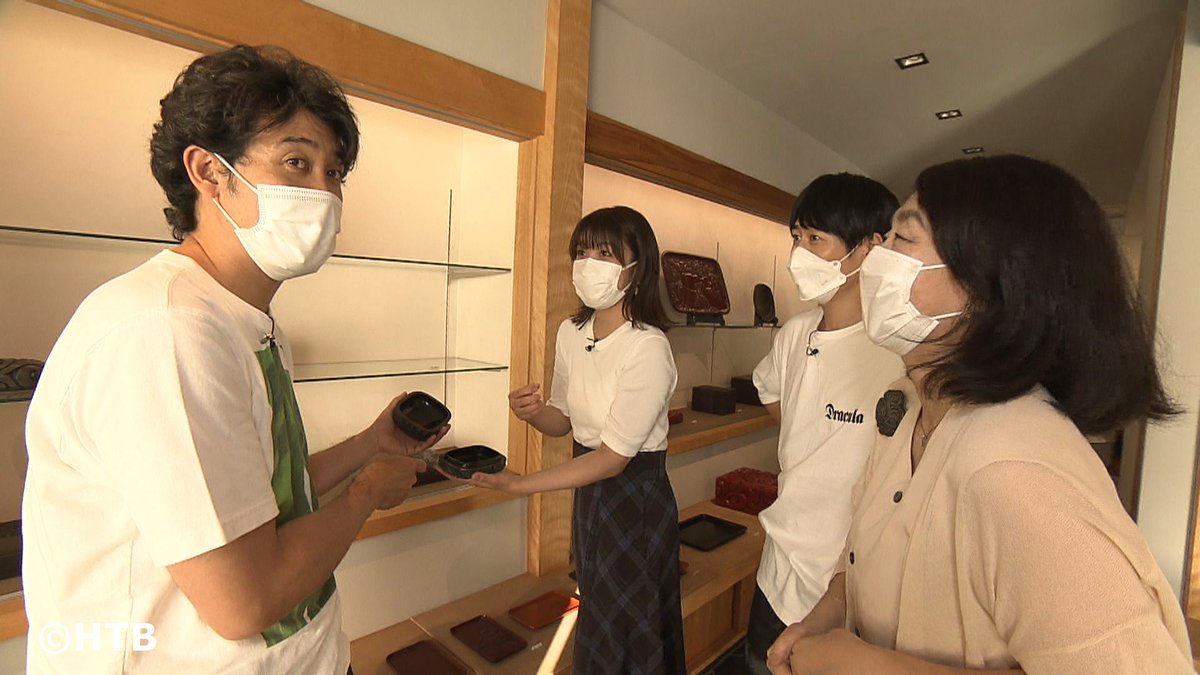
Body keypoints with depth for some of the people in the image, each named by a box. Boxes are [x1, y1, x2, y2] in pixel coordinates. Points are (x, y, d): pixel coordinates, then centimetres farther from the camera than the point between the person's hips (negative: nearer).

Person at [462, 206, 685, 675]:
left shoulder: (649, 348, -25)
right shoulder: (570, 333, -3)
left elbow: (614, 456, -23)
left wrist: (520, 484, -25)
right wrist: (533, 412, -15)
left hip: (636, 499, -6)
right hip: (588, 490, 6)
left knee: (627, 634, 13)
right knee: (595, 618, 24)